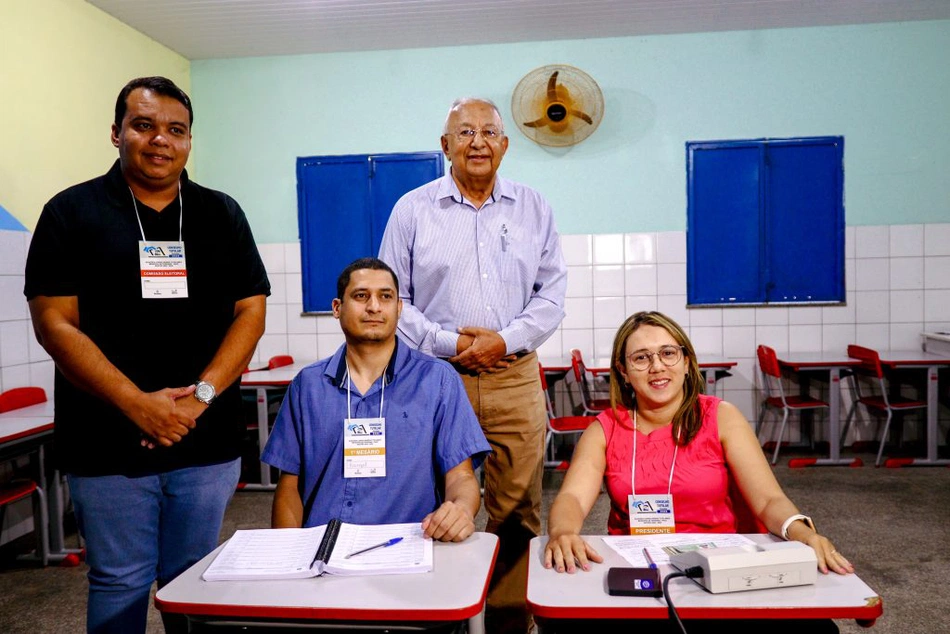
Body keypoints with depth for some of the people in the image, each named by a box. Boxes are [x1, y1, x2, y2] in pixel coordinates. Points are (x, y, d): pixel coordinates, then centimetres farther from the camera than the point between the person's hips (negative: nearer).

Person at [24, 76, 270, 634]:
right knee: (119, 585, 11)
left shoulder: (223, 214, 8)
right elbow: (55, 324, -5)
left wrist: (201, 394, -12)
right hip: (108, 443, -1)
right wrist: (139, 404, -15)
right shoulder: (72, 212, 2)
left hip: (207, 442, 2)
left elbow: (251, 312, 2)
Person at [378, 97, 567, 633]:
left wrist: (506, 339, -8)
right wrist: (447, 342, -8)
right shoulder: (413, 209, 6)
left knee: (517, 511, 4)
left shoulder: (533, 208, 10)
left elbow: (553, 292, 7)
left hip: (514, 377, 1)